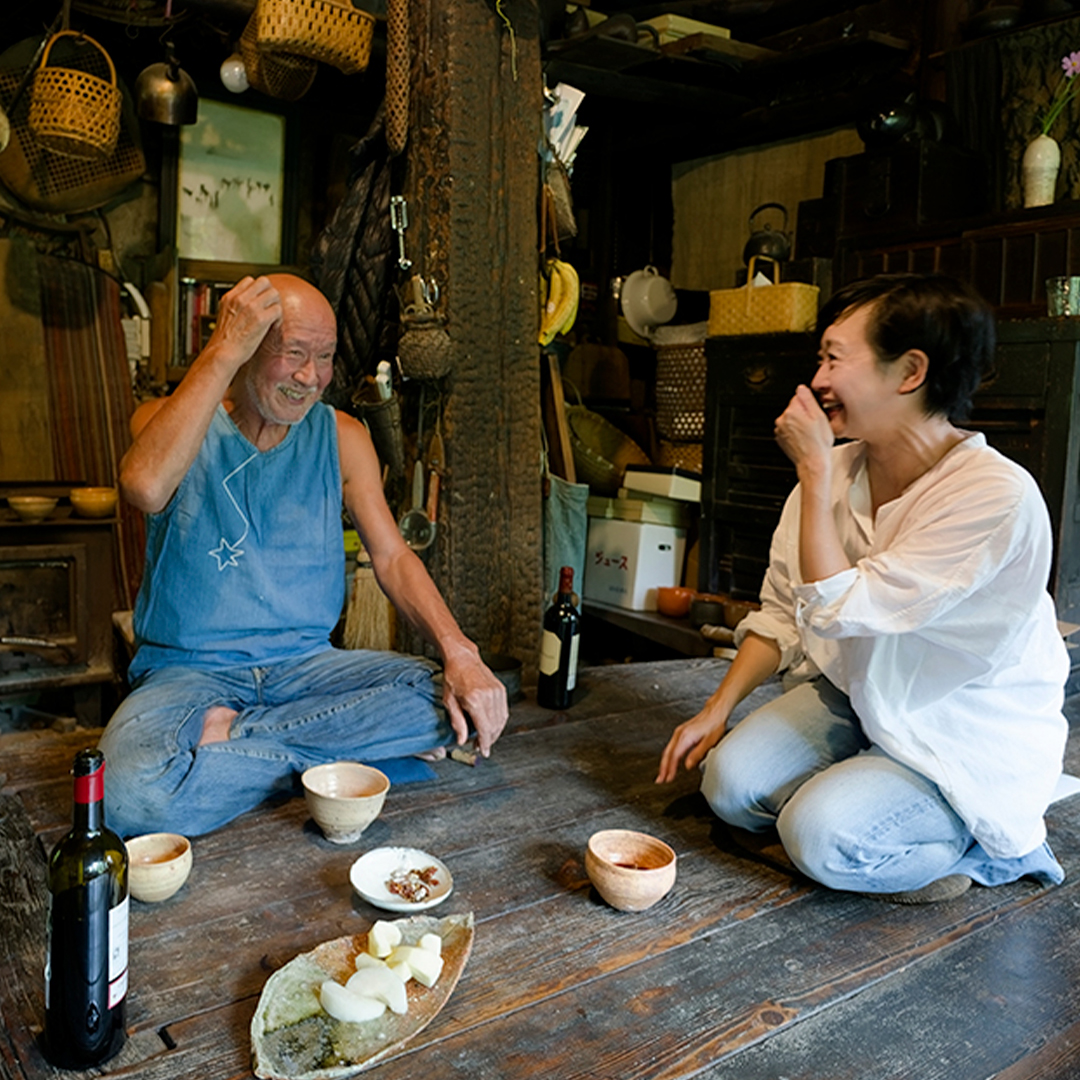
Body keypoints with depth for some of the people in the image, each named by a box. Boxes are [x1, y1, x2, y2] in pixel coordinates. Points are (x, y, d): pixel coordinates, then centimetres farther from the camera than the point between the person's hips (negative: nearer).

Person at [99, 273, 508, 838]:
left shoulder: (342, 437, 5)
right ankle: (327, 756, -15)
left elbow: (392, 556, 0)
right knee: (132, 796, -34)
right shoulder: (171, 419, -3)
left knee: (451, 702, -22)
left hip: (306, 665, 4)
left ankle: (228, 736, -16)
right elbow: (145, 488, -29)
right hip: (189, 670, -3)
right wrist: (223, 351, -25)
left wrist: (459, 653, -17)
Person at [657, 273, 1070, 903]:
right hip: (857, 696, 6)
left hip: (972, 741, -6)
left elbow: (839, 609, -29)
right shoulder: (837, 469, -6)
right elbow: (784, 612, 2)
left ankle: (988, 844, 3)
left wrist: (814, 470, -25)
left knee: (821, 837, -24)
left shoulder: (997, 496, -27)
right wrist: (716, 711, -4)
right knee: (730, 781, -13)